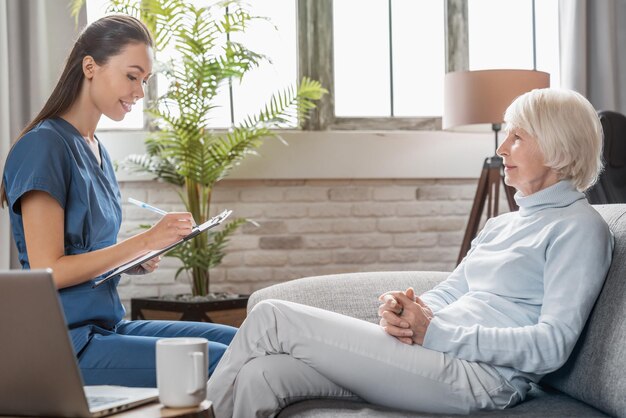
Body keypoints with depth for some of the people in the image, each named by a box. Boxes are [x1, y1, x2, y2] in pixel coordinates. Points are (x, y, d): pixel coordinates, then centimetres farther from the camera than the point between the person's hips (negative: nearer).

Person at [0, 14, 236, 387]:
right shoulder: (43, 147, -12)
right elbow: (48, 270, -16)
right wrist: (144, 242, -15)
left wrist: (137, 260, 2)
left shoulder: (98, 150, 15)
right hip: (66, 343, -9)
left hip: (108, 325, 9)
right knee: (221, 362, -22)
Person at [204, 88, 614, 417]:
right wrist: (403, 308, -4)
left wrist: (434, 332, -15)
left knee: (274, 317, -11)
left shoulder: (580, 227, -1)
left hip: (482, 376, -8)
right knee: (260, 377, -15)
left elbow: (552, 345, -12)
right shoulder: (501, 225, 26)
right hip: (438, 354, 8)